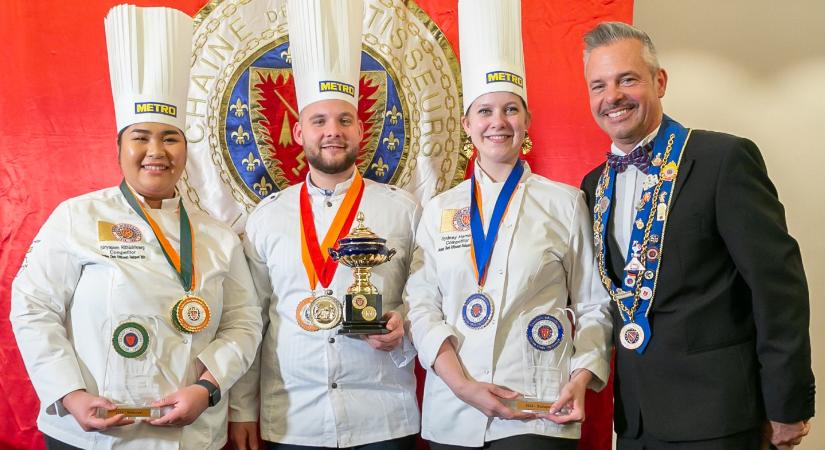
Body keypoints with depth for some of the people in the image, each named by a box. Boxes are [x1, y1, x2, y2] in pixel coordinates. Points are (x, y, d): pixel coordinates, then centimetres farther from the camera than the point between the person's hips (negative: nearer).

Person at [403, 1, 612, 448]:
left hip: (538, 412, -2)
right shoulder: (438, 210, 6)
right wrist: (461, 384, -10)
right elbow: (420, 303, 3)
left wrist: (581, 378, -11)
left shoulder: (565, 202, 2)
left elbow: (593, 305, 4)